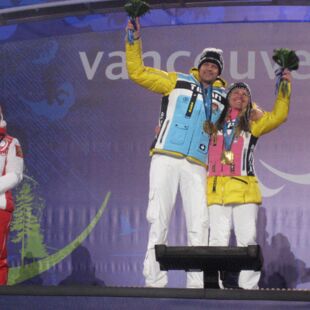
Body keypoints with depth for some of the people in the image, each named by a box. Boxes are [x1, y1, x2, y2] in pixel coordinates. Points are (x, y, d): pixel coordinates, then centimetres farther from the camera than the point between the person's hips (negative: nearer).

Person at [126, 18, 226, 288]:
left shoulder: (225, 97, 18)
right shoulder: (177, 82, 12)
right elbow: (137, 72, 10)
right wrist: (134, 41, 2)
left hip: (197, 166, 2)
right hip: (165, 159, -2)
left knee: (199, 225, -4)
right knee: (159, 221, -4)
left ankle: (197, 283, -1)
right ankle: (155, 281, -3)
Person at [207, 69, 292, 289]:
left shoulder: (253, 121, 15)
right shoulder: (213, 121, 19)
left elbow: (278, 116, 1)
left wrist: (284, 87, -4)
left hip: (244, 188, -1)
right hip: (216, 187, 1)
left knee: (248, 240, -7)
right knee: (217, 240, -4)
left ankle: (249, 286, -6)